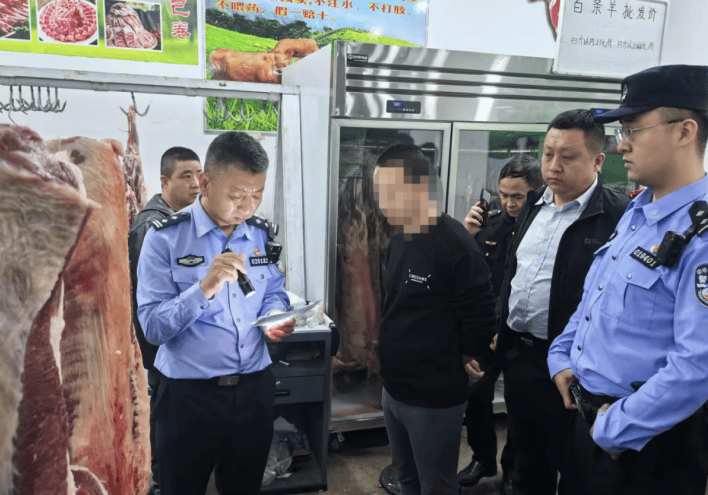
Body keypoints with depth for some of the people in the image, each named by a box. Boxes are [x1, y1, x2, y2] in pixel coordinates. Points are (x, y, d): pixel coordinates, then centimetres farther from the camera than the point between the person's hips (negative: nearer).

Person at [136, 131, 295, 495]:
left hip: (255, 389, 4)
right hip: (188, 395, -3)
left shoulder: (264, 235, 2)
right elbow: (152, 327, -15)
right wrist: (204, 288, -30)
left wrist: (275, 319, -12)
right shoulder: (165, 238, -12)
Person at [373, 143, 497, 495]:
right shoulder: (398, 239, 6)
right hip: (393, 389, 8)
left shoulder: (456, 245, -22)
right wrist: (398, 365, 10)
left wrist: (451, 366, -5)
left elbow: (479, 321, -19)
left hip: (434, 399, -8)